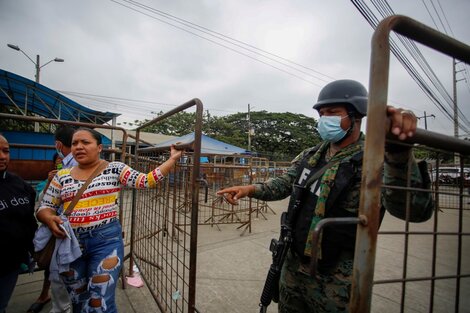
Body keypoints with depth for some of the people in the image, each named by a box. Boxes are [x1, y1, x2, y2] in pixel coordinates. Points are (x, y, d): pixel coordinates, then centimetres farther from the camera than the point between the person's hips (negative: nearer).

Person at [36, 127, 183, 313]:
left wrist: (172, 159, -15)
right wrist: (49, 218, -14)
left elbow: (147, 181, -11)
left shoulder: (114, 169, -4)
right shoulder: (62, 176, 6)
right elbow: (44, 207, 10)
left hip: (106, 241, -4)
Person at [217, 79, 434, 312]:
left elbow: (416, 209, -34)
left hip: (335, 283, -5)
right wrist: (250, 189, -7)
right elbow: (285, 185, 9)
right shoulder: (310, 156, 1)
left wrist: (399, 151, -51)